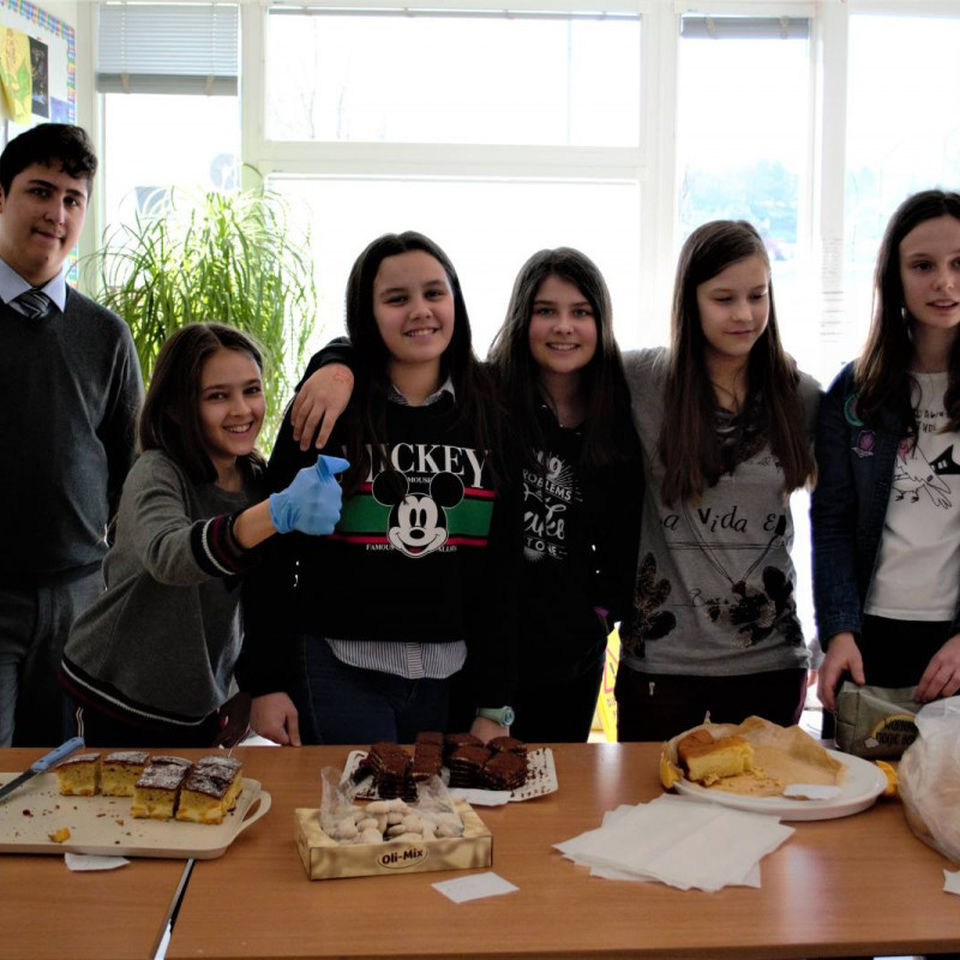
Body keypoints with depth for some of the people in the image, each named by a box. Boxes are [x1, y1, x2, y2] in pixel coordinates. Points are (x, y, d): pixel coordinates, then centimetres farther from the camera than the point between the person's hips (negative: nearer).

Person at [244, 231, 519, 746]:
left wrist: (494, 705, 1)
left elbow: (502, 566, 4)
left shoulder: (486, 414, 4)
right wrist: (267, 681, -5)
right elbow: (275, 550, 0)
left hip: (450, 682, 3)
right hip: (339, 676, -2)